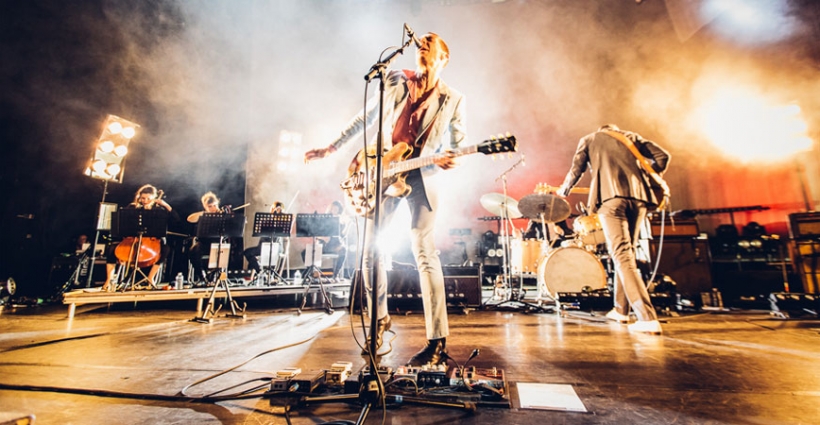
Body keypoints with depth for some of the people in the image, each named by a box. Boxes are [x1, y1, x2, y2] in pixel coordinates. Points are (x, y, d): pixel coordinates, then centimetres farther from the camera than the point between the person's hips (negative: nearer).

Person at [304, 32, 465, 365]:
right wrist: (332, 148, 15)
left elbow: (457, 146, 8)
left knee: (424, 251, -13)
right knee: (370, 248, 3)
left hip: (420, 177, -3)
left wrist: (447, 160, -17)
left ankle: (438, 339, -2)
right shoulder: (396, 81, 12)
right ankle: (380, 318, 23)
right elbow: (367, 118, 17)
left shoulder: (452, 101, 7)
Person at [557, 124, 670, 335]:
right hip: (638, 194, 4)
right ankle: (621, 309, 21)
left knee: (622, 255, -10)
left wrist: (563, 191, 24)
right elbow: (662, 156, 17)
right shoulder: (631, 136, 28)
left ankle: (648, 317, -19)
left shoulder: (589, 139, 22)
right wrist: (651, 180, 29)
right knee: (626, 252, 14)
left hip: (610, 196, -4)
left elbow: (576, 170, 9)